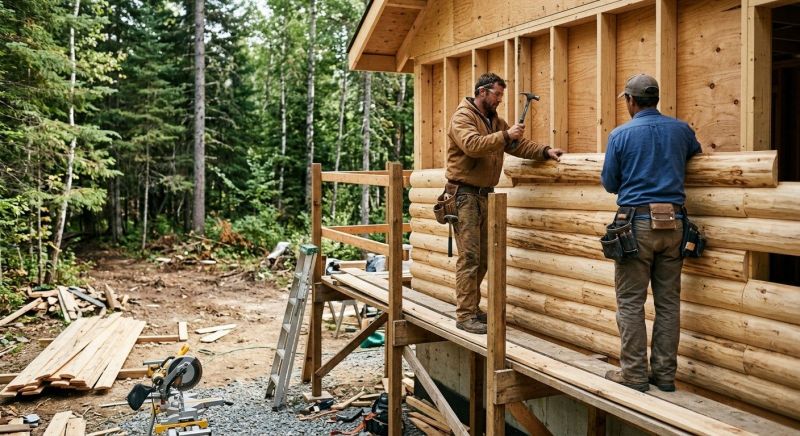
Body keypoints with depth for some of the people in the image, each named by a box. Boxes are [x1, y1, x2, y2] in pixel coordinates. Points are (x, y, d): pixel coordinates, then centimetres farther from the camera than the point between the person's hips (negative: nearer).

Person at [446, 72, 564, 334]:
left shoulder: (496, 121, 18)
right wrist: (505, 135, -26)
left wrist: (545, 151, 0)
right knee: (469, 256, -10)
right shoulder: (463, 117, -9)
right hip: (465, 194, -9)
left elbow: (519, 145, 14)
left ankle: (472, 307, 22)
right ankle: (465, 315, -6)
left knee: (483, 257, 12)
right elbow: (472, 145, -27)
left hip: (485, 195, 9)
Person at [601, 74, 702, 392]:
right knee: (668, 301, 10)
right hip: (674, 222, 4)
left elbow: (609, 183, 2)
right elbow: (696, 151, 29)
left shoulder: (621, 135, -4)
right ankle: (665, 374, 16)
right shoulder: (681, 129, 7)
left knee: (630, 302, 3)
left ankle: (634, 374, 5)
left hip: (637, 222, -4)